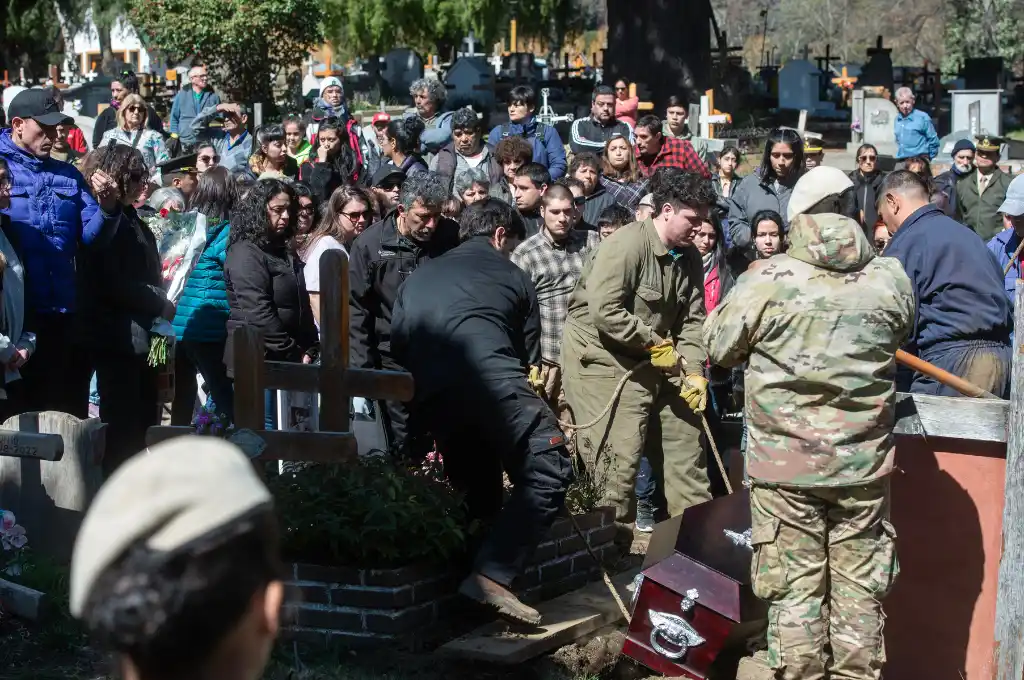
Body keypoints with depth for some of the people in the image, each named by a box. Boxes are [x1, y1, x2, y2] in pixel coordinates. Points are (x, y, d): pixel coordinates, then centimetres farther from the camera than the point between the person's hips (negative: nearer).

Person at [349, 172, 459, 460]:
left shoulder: (453, 237, -5)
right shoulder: (370, 243, -7)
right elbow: (356, 307, -3)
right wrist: (360, 367, -7)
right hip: (395, 358, -1)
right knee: (404, 447, 7)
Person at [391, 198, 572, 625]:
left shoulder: (419, 276, 31)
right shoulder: (513, 277, 22)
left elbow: (398, 345, 29)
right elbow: (529, 358, 25)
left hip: (431, 396, 5)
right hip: (493, 383, -5)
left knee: (475, 490, 23)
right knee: (548, 475, -5)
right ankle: (492, 575, -18)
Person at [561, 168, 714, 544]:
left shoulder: (689, 258, 5)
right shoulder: (626, 244, -21)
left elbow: (692, 320, 4)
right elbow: (605, 310, -28)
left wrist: (695, 372, -10)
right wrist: (656, 344, -20)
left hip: (652, 359, 8)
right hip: (602, 357, -8)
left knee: (684, 437, 11)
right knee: (619, 455, -11)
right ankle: (613, 537, 2)